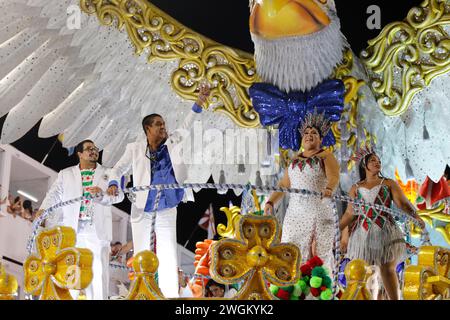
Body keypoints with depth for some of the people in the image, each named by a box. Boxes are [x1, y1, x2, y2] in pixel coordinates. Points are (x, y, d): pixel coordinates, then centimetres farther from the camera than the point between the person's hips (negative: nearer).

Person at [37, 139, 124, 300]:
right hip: (73, 229, 1)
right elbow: (54, 194, 3)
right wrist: (43, 209, -16)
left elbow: (118, 195, 2)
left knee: (99, 269, -7)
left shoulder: (107, 174, 15)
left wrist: (102, 194, -19)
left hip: (97, 229, -1)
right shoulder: (66, 174, 18)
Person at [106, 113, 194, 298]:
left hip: (167, 210, 0)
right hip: (142, 210, 0)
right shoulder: (135, 149, 0)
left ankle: (170, 295, 3)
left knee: (168, 256, -1)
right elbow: (119, 169, 4)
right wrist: (113, 183, -15)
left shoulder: (173, 143, 3)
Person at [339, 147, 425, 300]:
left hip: (385, 232, -2)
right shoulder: (355, 188, 11)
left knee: (388, 270, -2)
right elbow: (350, 213, 14)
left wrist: (415, 216, -21)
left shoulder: (389, 184, 7)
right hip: (362, 234, 2)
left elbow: (403, 203, -4)